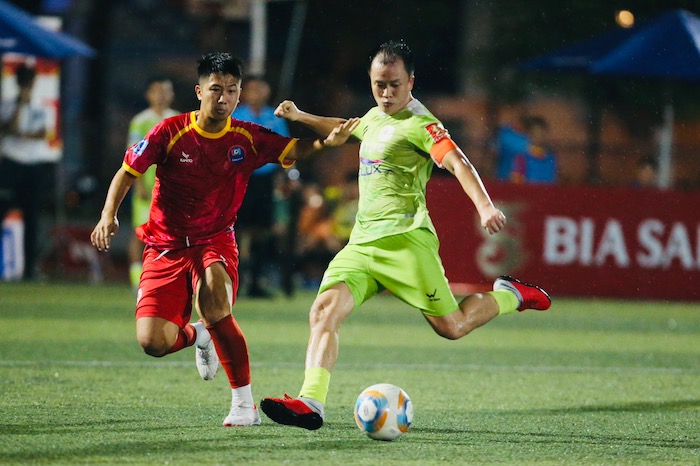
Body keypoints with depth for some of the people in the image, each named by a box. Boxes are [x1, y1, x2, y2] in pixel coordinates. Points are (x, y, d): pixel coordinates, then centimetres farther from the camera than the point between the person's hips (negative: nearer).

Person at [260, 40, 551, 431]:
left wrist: (485, 207, -39)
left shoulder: (418, 123, -8)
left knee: (451, 327, -5)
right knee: (325, 310, -15)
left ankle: (509, 296, 23)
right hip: (362, 242, 7)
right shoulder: (374, 118, 18)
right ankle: (311, 403, -26)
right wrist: (300, 116, 38)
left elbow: (458, 163, -23)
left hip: (404, 239, -7)